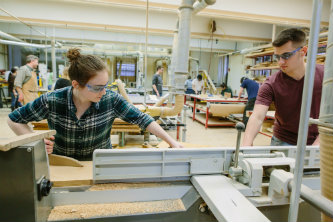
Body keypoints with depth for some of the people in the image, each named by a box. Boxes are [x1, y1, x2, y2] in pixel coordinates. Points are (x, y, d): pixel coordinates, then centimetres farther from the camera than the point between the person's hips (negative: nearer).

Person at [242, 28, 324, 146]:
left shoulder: (324, 75, -9)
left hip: (314, 142, 1)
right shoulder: (271, 85, -16)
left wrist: (318, 143, -15)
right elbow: (257, 117, -27)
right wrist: (246, 146, -41)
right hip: (283, 142, -1)